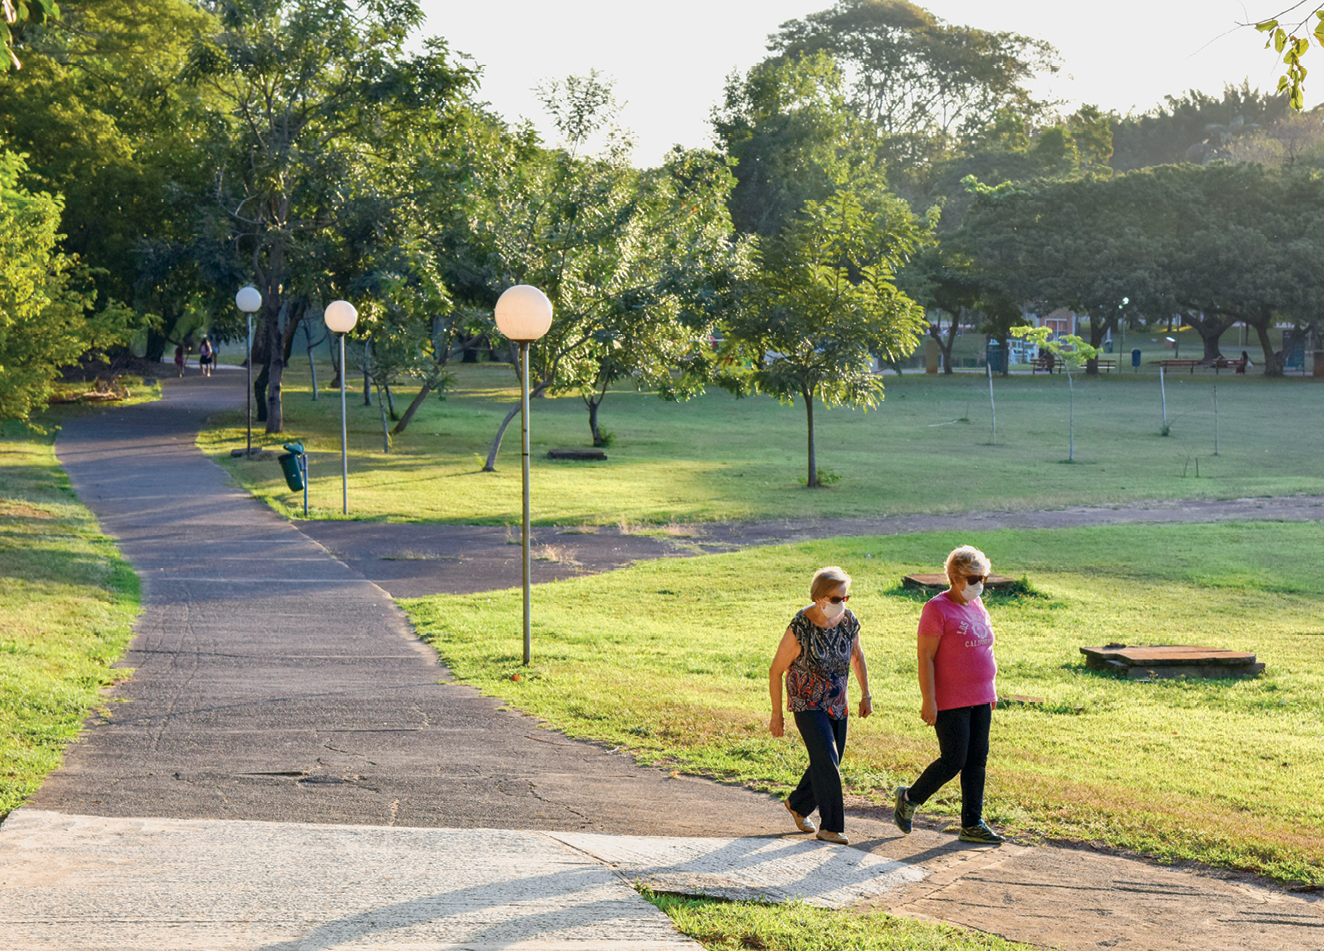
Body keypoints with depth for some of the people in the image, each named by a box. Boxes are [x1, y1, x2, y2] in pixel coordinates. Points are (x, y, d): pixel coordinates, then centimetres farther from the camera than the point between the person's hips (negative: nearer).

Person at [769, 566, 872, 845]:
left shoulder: (849, 621, -6)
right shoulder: (800, 628, -22)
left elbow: (857, 656, 13)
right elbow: (775, 671, -13)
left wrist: (866, 695, 11)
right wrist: (777, 714, -10)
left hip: (837, 704, 6)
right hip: (807, 704, -6)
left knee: (828, 764, 14)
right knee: (827, 762, -14)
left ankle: (797, 805, 38)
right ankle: (831, 827, -4)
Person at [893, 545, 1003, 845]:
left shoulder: (977, 605, 11)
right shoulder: (938, 609, -13)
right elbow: (925, 658, -15)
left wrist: (991, 691, 20)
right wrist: (928, 701, -19)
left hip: (979, 699, 8)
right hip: (950, 703, -8)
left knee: (977, 761, 7)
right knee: (953, 761, -6)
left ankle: (972, 825, 13)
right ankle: (910, 798, 16)